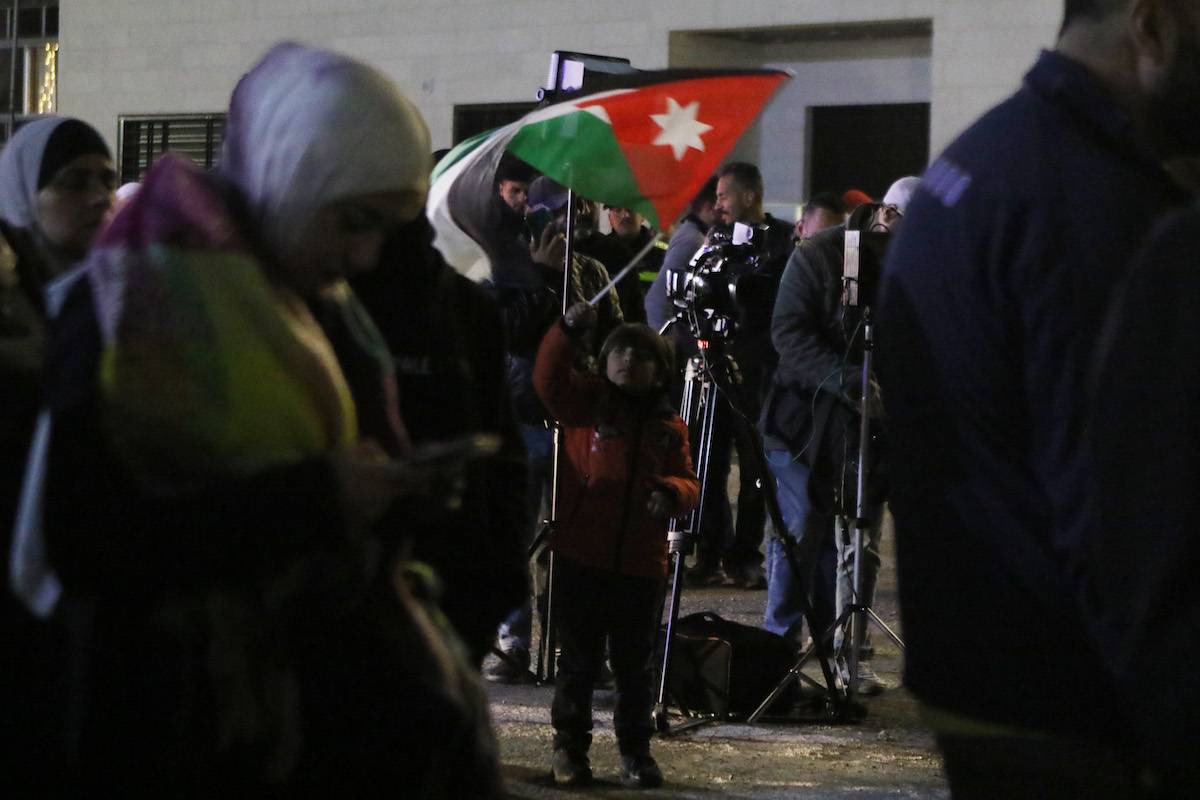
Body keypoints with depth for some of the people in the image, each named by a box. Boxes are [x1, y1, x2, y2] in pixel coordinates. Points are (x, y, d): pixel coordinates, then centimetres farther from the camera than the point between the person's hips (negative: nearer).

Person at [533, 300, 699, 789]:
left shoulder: (670, 427, 10)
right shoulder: (586, 403, 2)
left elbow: (688, 484, 8)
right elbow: (549, 380, -15)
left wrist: (671, 493, -15)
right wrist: (568, 332, -30)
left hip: (641, 565, 2)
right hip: (581, 558, -2)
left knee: (634, 665, 10)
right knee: (578, 661, 6)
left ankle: (635, 750, 21)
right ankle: (570, 748, 17)